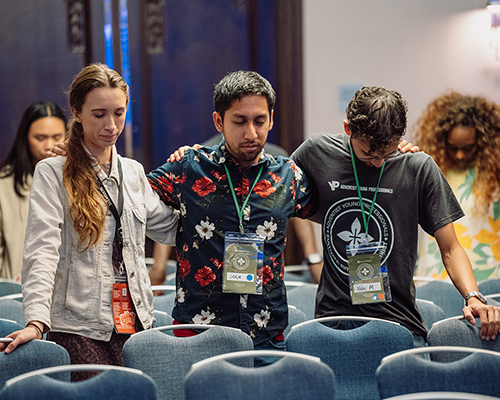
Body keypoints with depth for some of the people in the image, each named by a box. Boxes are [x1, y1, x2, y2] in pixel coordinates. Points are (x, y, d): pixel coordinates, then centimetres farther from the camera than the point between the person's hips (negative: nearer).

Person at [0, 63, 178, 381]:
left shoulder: (134, 173, 16)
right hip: (78, 329, -5)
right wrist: (36, 321, -24)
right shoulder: (53, 173, -1)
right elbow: (42, 250, -11)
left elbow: (168, 229, 25)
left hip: (137, 325, 5)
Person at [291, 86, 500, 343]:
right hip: (333, 317, 1)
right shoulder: (317, 153, 3)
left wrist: (473, 297, -13)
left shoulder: (418, 168, 1)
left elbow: (450, 248, 5)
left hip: (399, 320, -1)